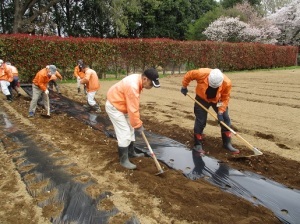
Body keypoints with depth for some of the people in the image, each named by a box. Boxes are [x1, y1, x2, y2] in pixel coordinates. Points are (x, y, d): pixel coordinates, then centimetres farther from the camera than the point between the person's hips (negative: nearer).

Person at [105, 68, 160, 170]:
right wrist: (138, 125, -17)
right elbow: (133, 109, -28)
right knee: (124, 133, -9)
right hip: (114, 106, -10)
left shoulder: (137, 79, -3)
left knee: (130, 130, 17)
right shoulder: (133, 86, -34)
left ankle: (131, 152, 32)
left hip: (122, 105, 10)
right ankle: (124, 160, 3)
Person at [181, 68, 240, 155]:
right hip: (202, 99, -1)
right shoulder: (202, 73, -35)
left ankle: (227, 143, 16)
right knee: (200, 121, -3)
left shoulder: (227, 83, -31)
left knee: (225, 119, 1)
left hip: (217, 100, 2)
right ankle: (198, 145, 11)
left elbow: (225, 98, -18)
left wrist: (221, 111, -24)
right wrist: (184, 87, -5)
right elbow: (188, 75, -17)